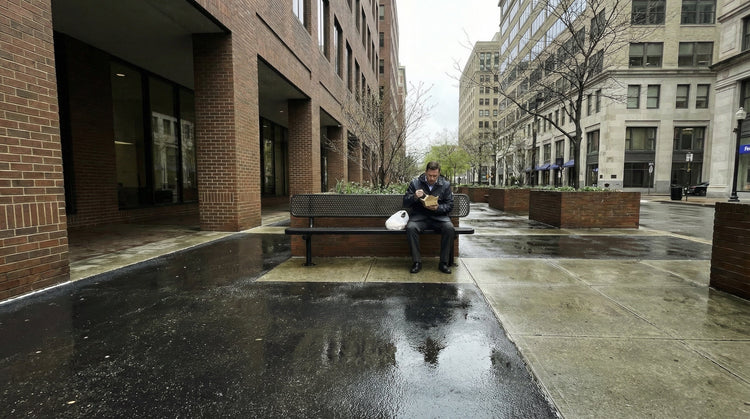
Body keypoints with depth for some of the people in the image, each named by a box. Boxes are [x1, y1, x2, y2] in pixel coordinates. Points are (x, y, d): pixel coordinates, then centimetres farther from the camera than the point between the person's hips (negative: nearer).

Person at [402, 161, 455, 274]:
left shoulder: (445, 184, 6)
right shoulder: (415, 183, 3)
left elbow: (450, 205, 4)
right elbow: (405, 203, 2)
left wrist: (437, 208, -17)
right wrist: (414, 197, -19)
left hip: (438, 216, 1)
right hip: (419, 216, -1)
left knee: (449, 228, -29)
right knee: (410, 227, -32)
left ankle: (443, 263, -15)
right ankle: (416, 262, -20)